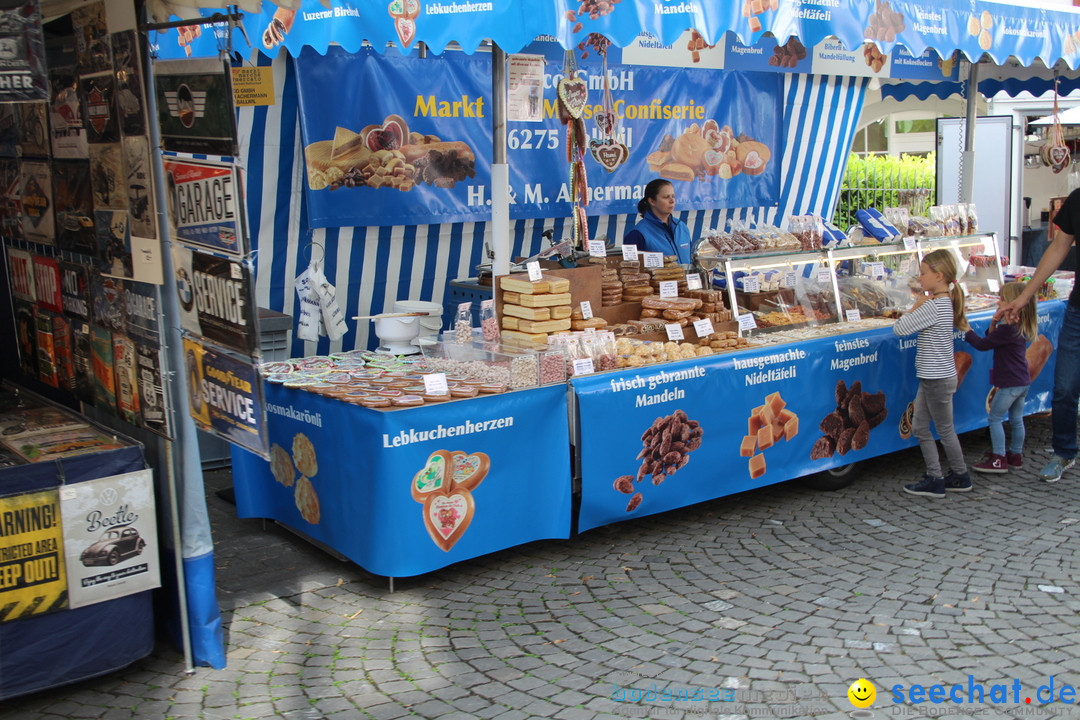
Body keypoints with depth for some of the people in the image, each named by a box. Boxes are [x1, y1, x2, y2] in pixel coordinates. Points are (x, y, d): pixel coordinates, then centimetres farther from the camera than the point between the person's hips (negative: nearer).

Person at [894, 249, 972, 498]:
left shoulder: (933, 306, -23)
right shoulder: (946, 301, 7)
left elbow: (899, 328, -22)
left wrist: (917, 305, -13)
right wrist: (922, 305, 3)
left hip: (938, 379, -10)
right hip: (931, 377, 10)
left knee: (945, 430, 5)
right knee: (919, 427, 14)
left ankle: (961, 477, 19)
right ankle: (934, 478, 20)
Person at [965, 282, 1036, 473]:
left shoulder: (1007, 329, -22)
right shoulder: (1021, 327, 8)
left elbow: (982, 344, -17)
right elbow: (994, 340, 13)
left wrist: (965, 329, -7)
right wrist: (993, 325, -5)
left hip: (1010, 383, -9)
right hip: (1022, 381, 9)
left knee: (994, 418, -1)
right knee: (1016, 419, 16)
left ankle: (999, 459, -1)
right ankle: (1016, 456, 26)